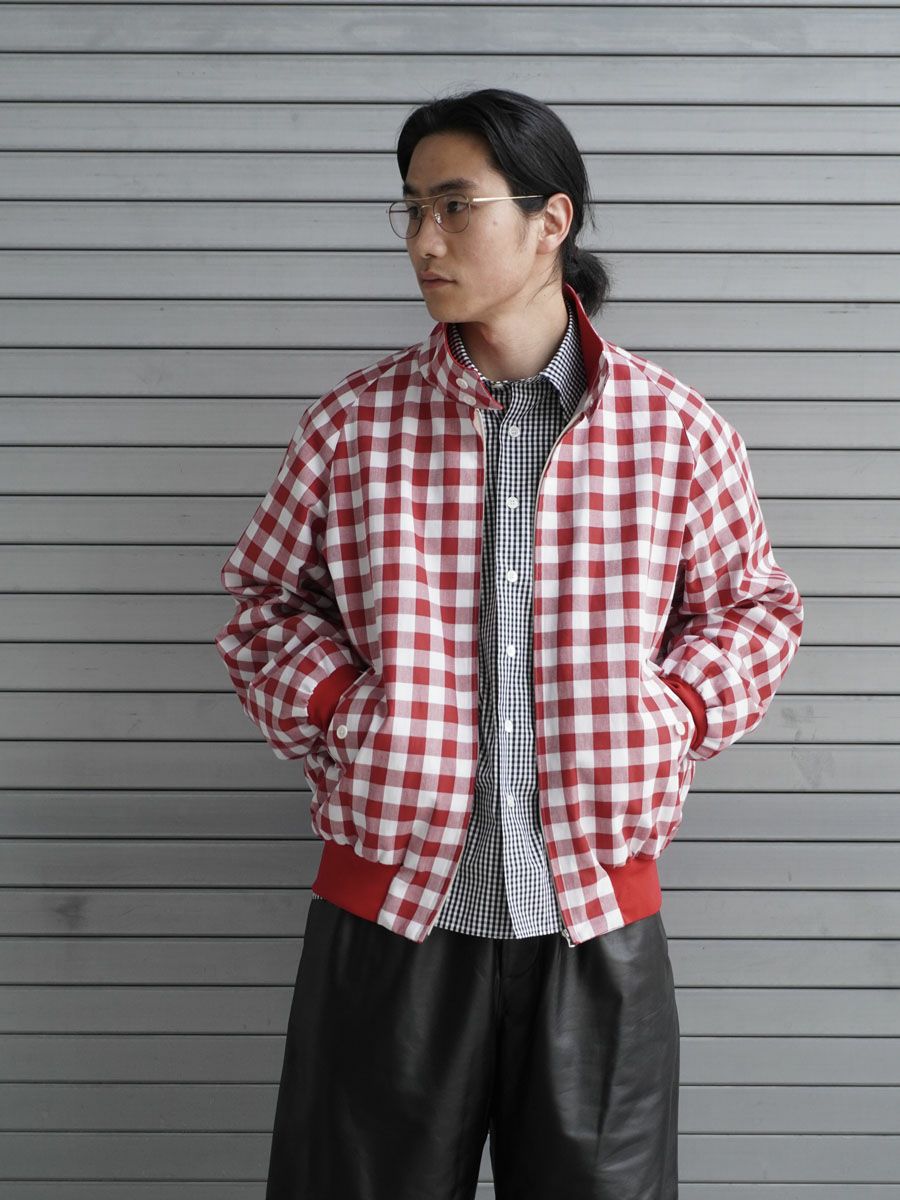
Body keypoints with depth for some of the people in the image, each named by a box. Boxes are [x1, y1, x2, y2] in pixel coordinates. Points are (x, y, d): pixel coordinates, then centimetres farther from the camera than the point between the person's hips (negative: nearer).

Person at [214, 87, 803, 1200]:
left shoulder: (677, 428, -1)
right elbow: (263, 593, 13)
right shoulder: (353, 423, 0)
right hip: (389, 909, 0)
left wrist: (675, 712, -4)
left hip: (599, 919, 0)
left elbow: (754, 604, 12)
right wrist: (331, 701, -4)